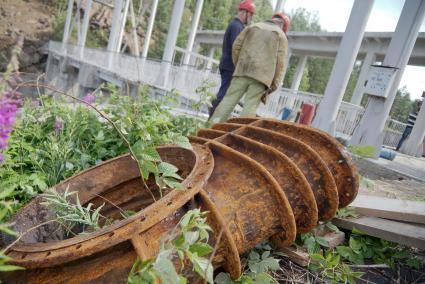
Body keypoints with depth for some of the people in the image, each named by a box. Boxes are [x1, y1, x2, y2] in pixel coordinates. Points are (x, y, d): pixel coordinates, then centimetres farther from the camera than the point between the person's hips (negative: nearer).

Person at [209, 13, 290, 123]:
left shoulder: (252, 27, 21)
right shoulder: (281, 35, 12)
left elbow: (236, 45, 12)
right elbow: (280, 62, 2)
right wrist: (274, 85, 3)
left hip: (243, 70, 3)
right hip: (262, 75, -2)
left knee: (229, 99, 4)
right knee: (250, 107, -3)